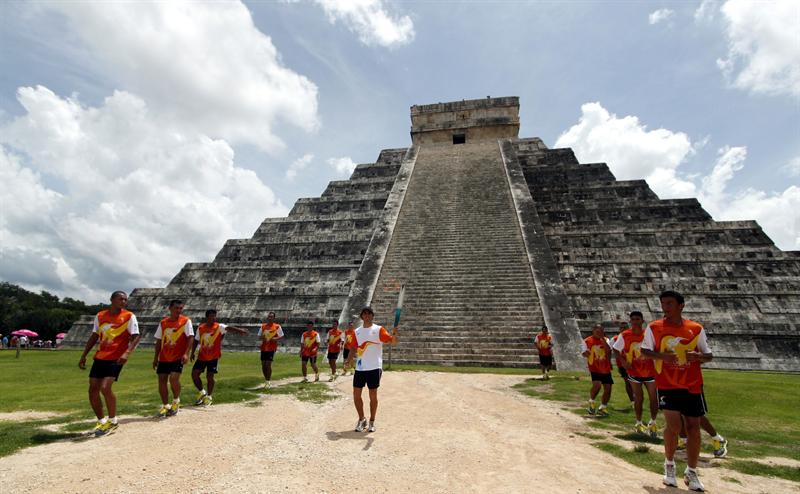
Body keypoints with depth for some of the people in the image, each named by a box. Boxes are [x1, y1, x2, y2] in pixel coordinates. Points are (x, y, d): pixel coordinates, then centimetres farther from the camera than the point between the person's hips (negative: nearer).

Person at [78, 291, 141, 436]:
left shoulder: (129, 316, -7)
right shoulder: (100, 316, 8)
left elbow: (136, 337, -12)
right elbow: (94, 337, 17)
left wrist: (127, 353, -26)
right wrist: (83, 356, 15)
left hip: (116, 358, -6)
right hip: (100, 357, 6)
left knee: (105, 388, -16)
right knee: (93, 389, 5)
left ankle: (113, 421, 3)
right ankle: (101, 421, 22)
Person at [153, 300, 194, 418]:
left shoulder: (186, 321, -5)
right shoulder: (163, 322, 7)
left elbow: (190, 338, -9)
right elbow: (159, 341, 13)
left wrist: (186, 353, -20)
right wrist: (156, 357, 10)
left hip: (178, 357, -5)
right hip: (164, 357, 5)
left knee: (174, 378, -17)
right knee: (162, 380, 3)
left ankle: (176, 401, 7)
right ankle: (165, 406, 16)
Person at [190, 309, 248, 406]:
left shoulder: (219, 327, -11)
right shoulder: (200, 328, 1)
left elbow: (228, 327, -31)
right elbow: (196, 341, 13)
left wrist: (239, 330, -48)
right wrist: (192, 352, 8)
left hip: (214, 357, -4)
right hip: (202, 356, 4)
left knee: (209, 376, -2)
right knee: (194, 374, 1)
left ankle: (209, 396, 17)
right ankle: (202, 392, 23)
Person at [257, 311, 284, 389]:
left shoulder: (277, 326, -3)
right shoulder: (263, 326, 10)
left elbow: (281, 336, -1)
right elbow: (259, 337, 15)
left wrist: (275, 339, -19)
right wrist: (262, 338, -8)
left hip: (272, 348, -5)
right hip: (263, 348, 5)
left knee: (268, 364, -9)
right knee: (263, 365, 7)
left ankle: (268, 382, 3)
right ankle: (266, 380, 24)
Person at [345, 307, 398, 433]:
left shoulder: (379, 329, -5)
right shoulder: (357, 332, 8)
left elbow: (393, 342, -14)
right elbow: (354, 349, 14)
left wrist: (394, 334, -37)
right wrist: (349, 360, -3)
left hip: (374, 367, -4)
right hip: (360, 368, 4)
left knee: (373, 395, 5)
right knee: (356, 394, 4)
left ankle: (372, 422, 20)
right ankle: (361, 419, 23)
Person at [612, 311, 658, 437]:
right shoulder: (624, 335, -11)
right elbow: (615, 349, -1)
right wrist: (622, 361, -14)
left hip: (650, 371, 2)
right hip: (634, 372, -2)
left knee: (653, 398, 5)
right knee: (639, 398, 4)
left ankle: (652, 423, 24)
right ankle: (638, 423, 22)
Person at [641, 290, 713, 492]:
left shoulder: (696, 329, 2)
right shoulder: (654, 328, -2)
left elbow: (708, 355, 7)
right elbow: (644, 351, 1)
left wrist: (697, 356, -15)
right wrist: (661, 355, -19)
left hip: (692, 386, 2)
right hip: (667, 385, -2)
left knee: (693, 428, 6)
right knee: (674, 425, -11)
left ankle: (691, 473, 24)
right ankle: (669, 465, 15)